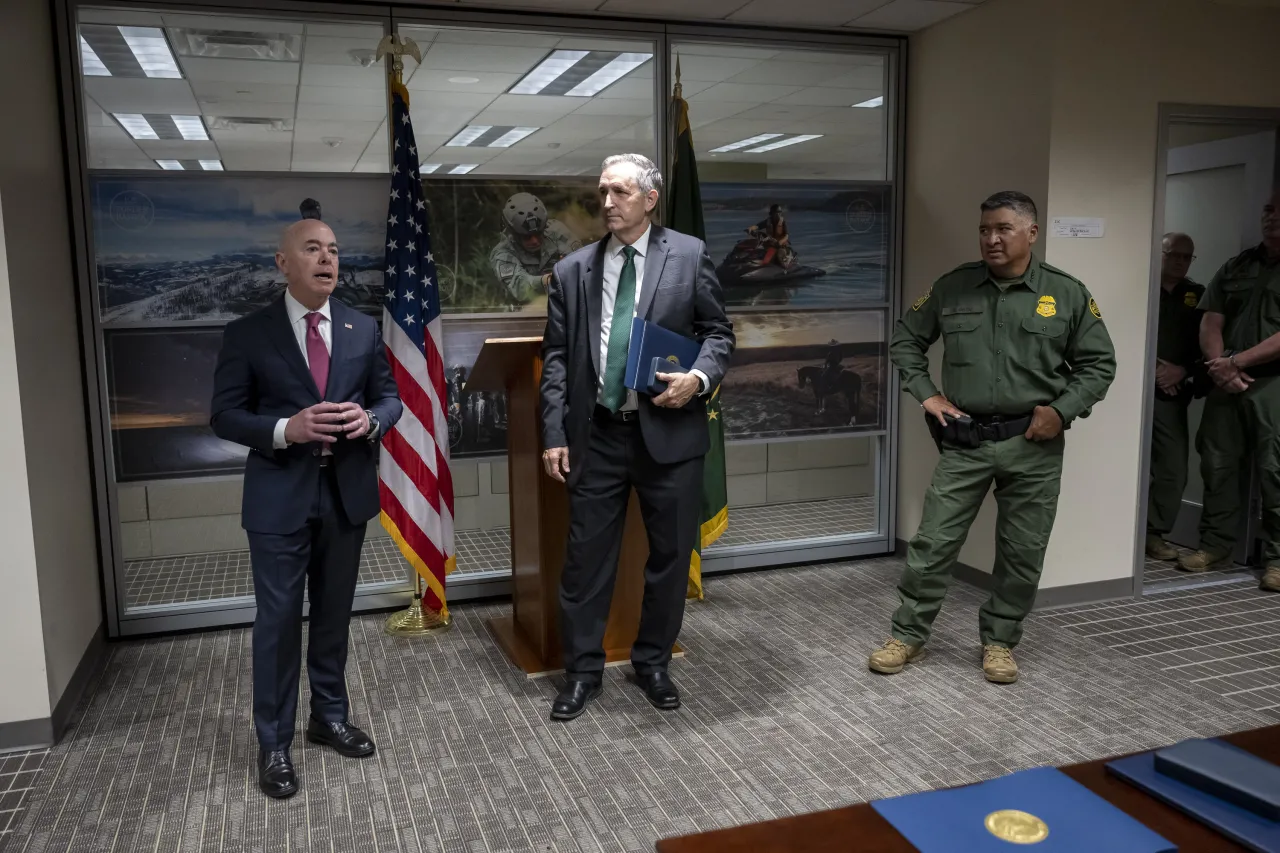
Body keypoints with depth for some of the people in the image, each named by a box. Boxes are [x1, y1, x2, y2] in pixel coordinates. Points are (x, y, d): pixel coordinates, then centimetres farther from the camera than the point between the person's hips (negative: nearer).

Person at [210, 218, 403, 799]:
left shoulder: (364, 330, 5)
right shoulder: (247, 335, -5)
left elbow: (389, 397, 8)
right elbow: (225, 416, -5)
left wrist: (370, 420, -15)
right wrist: (285, 429, -23)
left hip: (347, 493, 3)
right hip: (280, 498, -3)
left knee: (334, 614, 16)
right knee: (278, 620, 3)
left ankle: (330, 717, 34)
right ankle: (274, 744, 18)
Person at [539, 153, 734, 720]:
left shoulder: (689, 256, 2)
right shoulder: (572, 270, 7)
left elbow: (718, 331, 5)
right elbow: (556, 356, 6)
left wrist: (700, 377, -15)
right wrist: (554, 433, -1)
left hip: (670, 432, -1)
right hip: (597, 434, 1)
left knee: (670, 555, 10)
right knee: (587, 556, 7)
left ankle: (652, 663, 30)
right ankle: (583, 671, 24)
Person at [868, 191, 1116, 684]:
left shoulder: (1068, 294, 2)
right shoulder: (952, 288, 4)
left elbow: (1098, 364, 7)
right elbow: (906, 339, 13)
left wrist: (1062, 409, -7)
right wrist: (926, 393, 2)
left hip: (1033, 445, 0)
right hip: (965, 440, 0)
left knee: (1022, 553, 8)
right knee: (933, 542, 1)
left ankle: (999, 641, 26)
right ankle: (908, 635, 15)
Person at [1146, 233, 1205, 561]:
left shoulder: (1198, 297, 14)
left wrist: (1184, 371, -6)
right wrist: (1150, 367, -12)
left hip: (1172, 396, 4)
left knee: (1173, 470, 1)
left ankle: (1155, 533, 12)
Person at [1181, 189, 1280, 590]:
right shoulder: (1235, 268, 14)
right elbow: (1210, 324, 7)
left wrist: (1236, 361, -12)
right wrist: (1220, 368, -9)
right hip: (1227, 383, 4)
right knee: (1216, 464, 5)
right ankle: (1216, 543, 16)